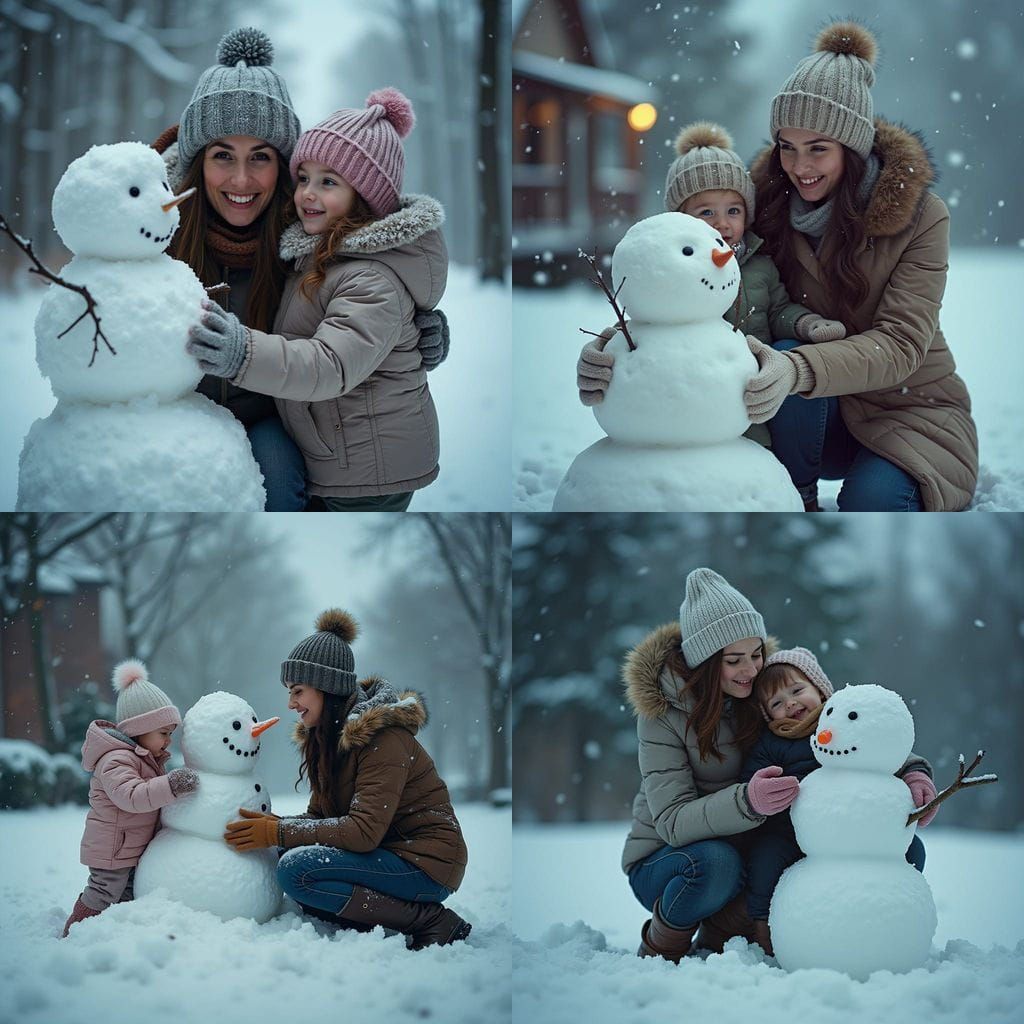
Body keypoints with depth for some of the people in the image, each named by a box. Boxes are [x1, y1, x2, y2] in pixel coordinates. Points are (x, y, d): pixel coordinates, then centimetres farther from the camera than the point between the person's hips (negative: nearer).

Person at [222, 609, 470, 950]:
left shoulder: (384, 737, -18)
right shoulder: (324, 736, 11)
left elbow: (364, 831, -25)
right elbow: (319, 815, 10)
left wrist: (278, 832, -21)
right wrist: (273, 824, -11)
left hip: (425, 865, -10)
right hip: (386, 853, 10)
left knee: (296, 869, -23)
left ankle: (430, 921, -16)